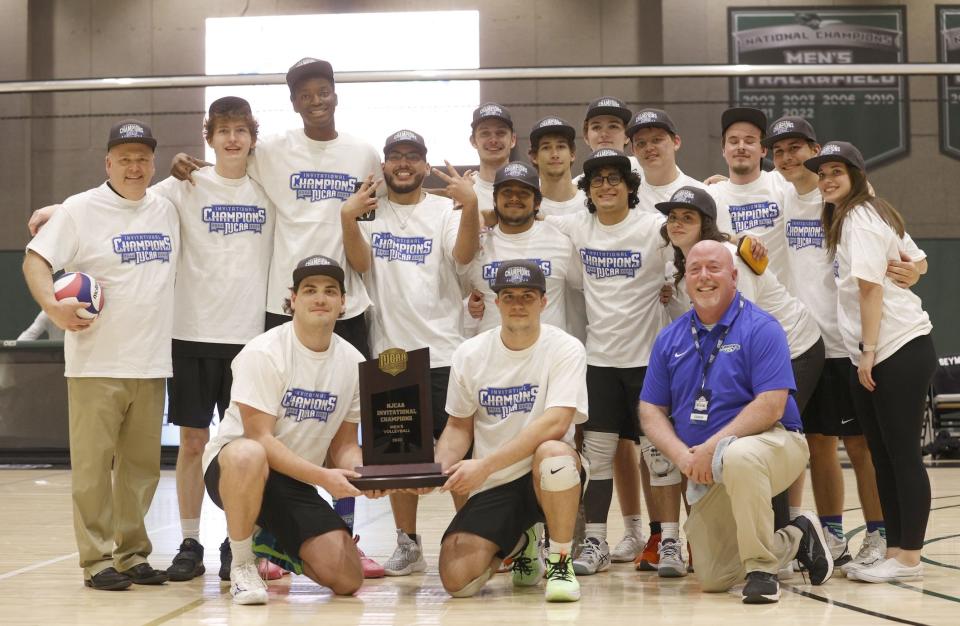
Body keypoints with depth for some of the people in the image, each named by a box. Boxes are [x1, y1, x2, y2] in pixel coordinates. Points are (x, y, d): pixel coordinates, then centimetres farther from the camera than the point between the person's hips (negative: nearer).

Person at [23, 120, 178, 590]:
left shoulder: (166, 211, 11)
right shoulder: (81, 209, -4)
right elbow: (35, 260, -9)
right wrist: (52, 307, -24)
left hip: (151, 362, 5)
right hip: (96, 363, -5)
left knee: (142, 464, 9)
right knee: (93, 464, -1)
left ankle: (132, 555, 19)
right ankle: (97, 560, 7)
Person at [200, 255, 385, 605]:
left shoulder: (353, 362, 1)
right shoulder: (264, 353, -16)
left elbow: (344, 444, 7)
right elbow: (259, 438, -21)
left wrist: (362, 476, -16)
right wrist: (324, 477, -30)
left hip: (297, 482, 5)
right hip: (229, 465, -5)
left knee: (347, 579, -12)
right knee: (248, 455, -43)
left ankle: (276, 546, 21)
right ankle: (241, 565, -17)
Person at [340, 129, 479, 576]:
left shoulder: (445, 209, 3)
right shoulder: (369, 212, 9)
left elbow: (464, 255, -14)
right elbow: (360, 262, -5)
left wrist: (470, 205, -30)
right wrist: (347, 218, -22)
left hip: (443, 349, -2)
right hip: (389, 350, 3)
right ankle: (407, 545, 17)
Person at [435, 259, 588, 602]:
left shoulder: (565, 349, -9)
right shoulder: (469, 354, 3)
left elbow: (555, 423, -21)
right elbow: (459, 426, 13)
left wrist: (485, 465, -28)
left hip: (549, 480, -3)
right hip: (493, 486, 4)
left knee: (553, 454, -40)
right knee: (457, 579, -16)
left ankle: (560, 563, -13)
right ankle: (519, 545, 21)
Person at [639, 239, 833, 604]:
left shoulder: (761, 328, -9)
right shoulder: (670, 339, 7)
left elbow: (771, 406, -18)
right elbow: (651, 411, 5)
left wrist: (711, 447, -22)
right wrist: (683, 456, -13)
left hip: (771, 443, -6)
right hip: (705, 473, 6)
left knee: (737, 457, -43)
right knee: (712, 580, 3)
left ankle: (762, 568, -22)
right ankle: (796, 539, 29)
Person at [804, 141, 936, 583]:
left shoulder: (861, 216, -9)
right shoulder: (846, 219, 19)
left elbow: (870, 285, -16)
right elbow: (912, 263, 22)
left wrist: (868, 350, -17)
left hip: (900, 351, -10)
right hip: (871, 356, 10)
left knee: (902, 455, -6)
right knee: (883, 457, 10)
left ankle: (908, 558, -2)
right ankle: (894, 551, 16)